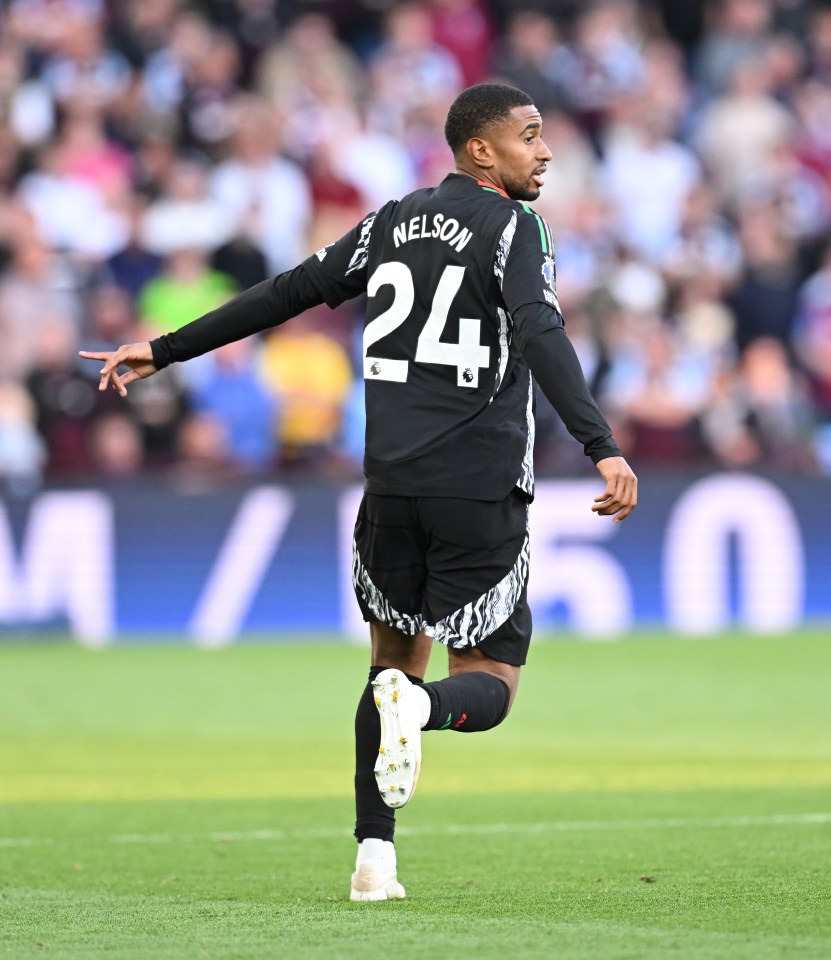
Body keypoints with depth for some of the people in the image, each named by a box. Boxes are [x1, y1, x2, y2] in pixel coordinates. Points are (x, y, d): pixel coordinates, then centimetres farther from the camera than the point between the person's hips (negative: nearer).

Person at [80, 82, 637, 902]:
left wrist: (165, 351, 22)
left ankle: (374, 851, 6)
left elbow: (287, 294, 14)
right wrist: (603, 448, -30)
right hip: (479, 491, -5)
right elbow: (540, 336, -20)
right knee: (487, 688, 4)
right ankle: (417, 705, -32)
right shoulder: (511, 227, -4)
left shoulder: (394, 222, 13)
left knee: (394, 660, 19)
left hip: (391, 482, 5)